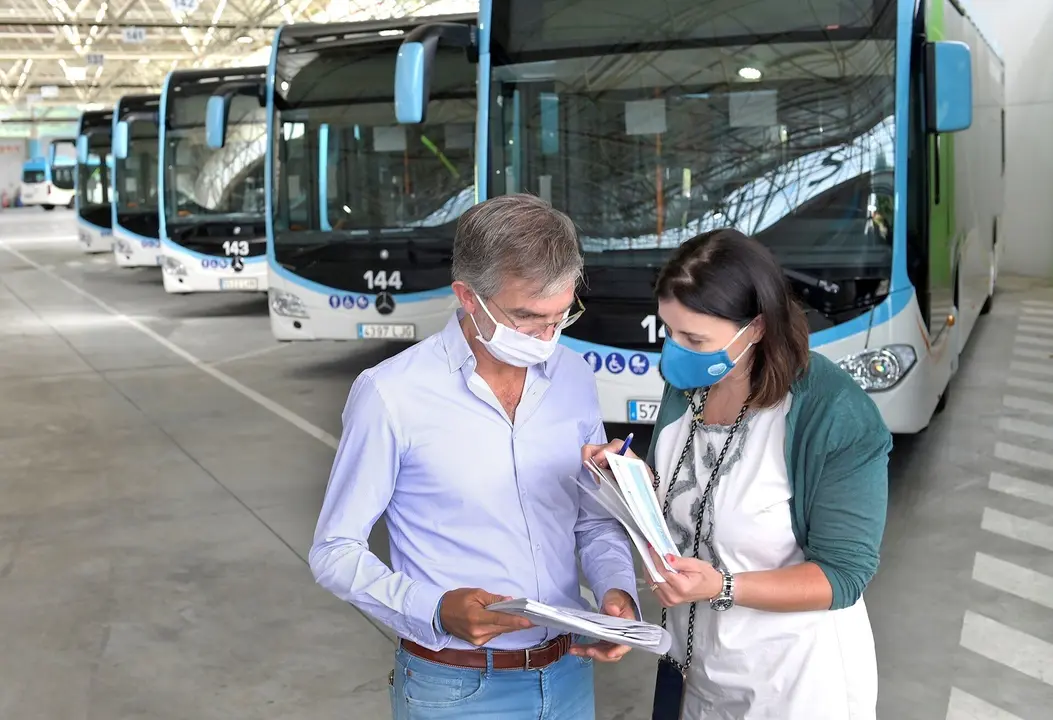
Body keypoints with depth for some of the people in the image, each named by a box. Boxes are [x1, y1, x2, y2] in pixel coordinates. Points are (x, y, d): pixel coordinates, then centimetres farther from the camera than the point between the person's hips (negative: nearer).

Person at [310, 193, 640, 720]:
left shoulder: (575, 378, -2)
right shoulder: (391, 395, -17)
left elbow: (596, 519, 8)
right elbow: (335, 552, -10)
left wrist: (617, 592, -10)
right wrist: (437, 611, -24)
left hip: (569, 673, 5)